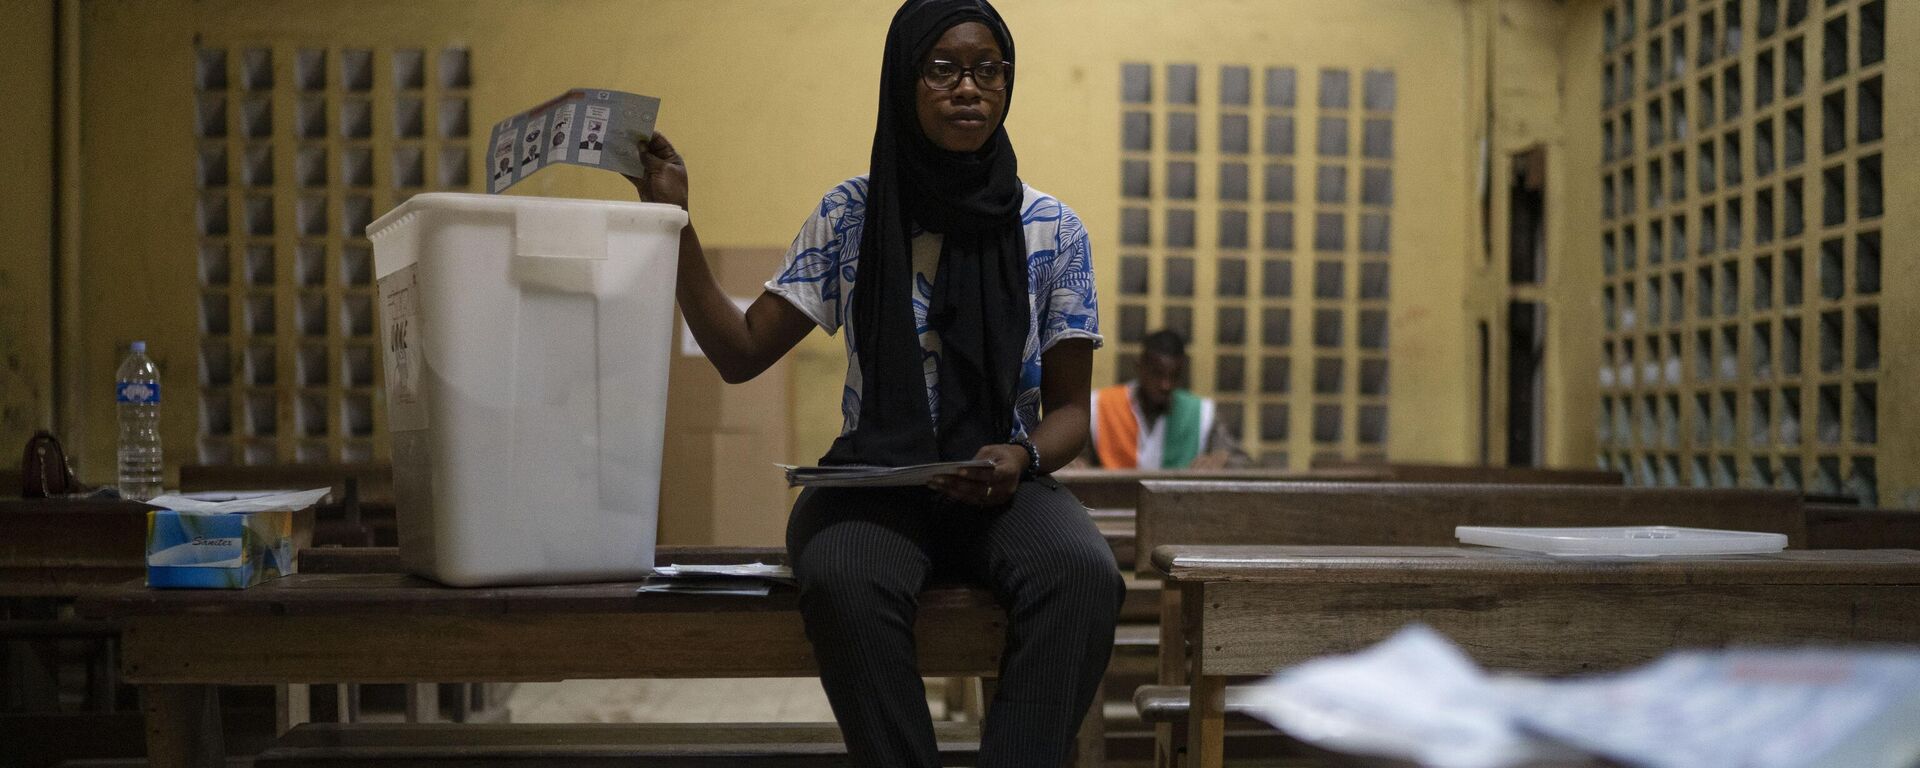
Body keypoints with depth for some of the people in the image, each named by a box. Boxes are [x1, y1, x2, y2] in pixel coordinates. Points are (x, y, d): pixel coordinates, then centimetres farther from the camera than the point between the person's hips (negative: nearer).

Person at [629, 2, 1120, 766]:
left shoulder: (1052, 230, 4)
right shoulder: (848, 216, 5)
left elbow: (1068, 407, 7)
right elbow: (740, 354, 4)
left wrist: (1023, 457, -16)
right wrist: (675, 223, -6)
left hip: (1002, 485, 1)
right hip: (872, 480, 0)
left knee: (1084, 574, -34)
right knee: (844, 581, -36)